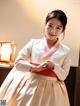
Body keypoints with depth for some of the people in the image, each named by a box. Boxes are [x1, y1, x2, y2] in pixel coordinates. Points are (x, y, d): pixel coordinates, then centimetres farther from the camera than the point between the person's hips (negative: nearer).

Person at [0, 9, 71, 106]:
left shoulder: (66, 51, -1)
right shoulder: (34, 43, -1)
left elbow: (63, 76, 1)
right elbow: (18, 63, -3)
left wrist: (54, 66, -16)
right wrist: (35, 68, -15)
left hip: (50, 90, 0)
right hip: (29, 86, 0)